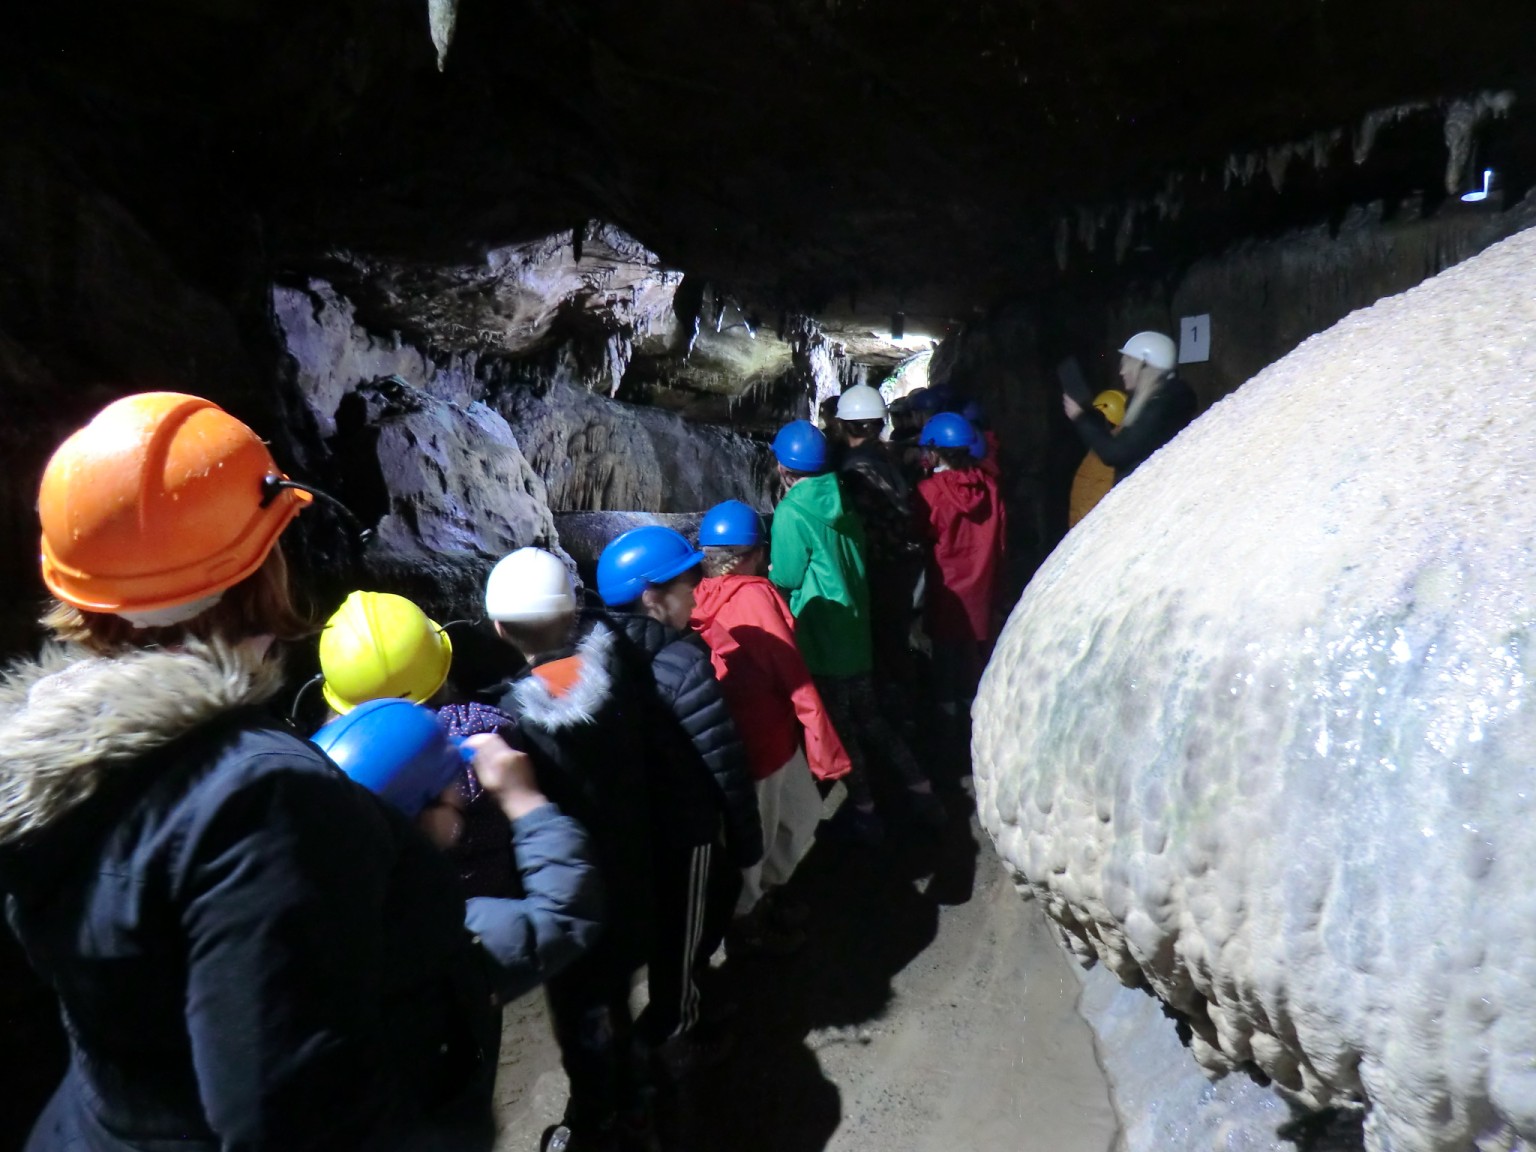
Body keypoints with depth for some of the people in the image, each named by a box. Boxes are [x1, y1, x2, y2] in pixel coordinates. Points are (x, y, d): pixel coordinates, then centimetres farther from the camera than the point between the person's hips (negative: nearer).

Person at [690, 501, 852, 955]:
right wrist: (825, 747, -11)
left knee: (801, 817, 26)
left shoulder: (695, 601, -4)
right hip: (754, 747, -7)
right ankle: (745, 923, 38)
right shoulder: (755, 596, -22)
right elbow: (794, 675, -19)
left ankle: (765, 896, 45)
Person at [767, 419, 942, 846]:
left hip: (822, 639, -7)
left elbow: (786, 578, -13)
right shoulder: (840, 501, 4)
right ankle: (921, 790, 25)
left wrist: (771, 570, 9)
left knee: (840, 728, 7)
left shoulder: (791, 513, -17)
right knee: (869, 717, 19)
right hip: (856, 630, 7)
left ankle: (863, 814, 20)